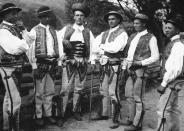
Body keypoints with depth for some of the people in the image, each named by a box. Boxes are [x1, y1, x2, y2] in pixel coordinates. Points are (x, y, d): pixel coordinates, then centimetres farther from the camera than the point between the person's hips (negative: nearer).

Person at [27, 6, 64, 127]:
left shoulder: (54, 31, 12)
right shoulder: (34, 31, -2)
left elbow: (59, 48, 11)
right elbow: (31, 50, -5)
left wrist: (59, 64, 4)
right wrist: (34, 67, -10)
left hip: (52, 64, 4)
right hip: (40, 64, -4)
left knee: (50, 92, 10)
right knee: (39, 92, 2)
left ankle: (48, 114, 21)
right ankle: (39, 116, 14)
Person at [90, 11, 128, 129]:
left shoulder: (122, 33, -5)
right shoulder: (104, 34, 16)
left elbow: (115, 48, -18)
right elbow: (95, 45, 11)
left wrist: (102, 47, -6)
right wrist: (94, 58, 0)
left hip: (115, 66, -7)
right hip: (105, 65, 7)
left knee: (113, 93, -7)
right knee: (104, 91, 15)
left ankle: (116, 119, 5)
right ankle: (104, 114, 30)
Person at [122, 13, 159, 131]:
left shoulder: (150, 38, -4)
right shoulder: (132, 37, 17)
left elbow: (155, 57, -8)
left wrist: (140, 63, -16)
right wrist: (124, 66, 11)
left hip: (140, 71, -7)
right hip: (130, 71, 7)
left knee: (138, 98, -2)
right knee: (129, 96, 13)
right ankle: (131, 119, 27)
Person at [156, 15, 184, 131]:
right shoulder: (172, 43, 14)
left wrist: (164, 84, -18)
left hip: (173, 82, -10)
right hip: (170, 81, 10)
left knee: (163, 110, -9)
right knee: (173, 109, 18)